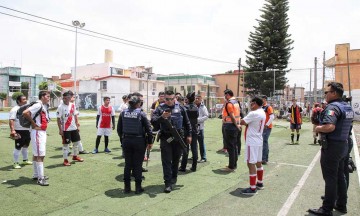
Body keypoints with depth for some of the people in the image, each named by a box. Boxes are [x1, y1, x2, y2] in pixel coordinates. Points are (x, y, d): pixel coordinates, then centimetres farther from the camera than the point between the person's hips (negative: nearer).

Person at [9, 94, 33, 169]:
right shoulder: (15, 109, -12)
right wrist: (12, 130, -29)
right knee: (18, 147, -2)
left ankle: (25, 160, 33)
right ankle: (16, 163, 10)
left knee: (25, 146, 19)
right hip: (19, 131, -8)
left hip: (27, 130, 8)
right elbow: (11, 120, -20)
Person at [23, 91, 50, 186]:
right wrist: (33, 123, -18)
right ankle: (40, 178, -5)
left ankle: (36, 175, 29)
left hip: (42, 132, 10)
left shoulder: (44, 106, 12)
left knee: (36, 154, 18)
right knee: (40, 155, -9)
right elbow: (25, 113, -27)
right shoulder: (38, 105, -17)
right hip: (37, 132, -10)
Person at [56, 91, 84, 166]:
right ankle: (65, 160, 11)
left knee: (77, 142, 15)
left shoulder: (72, 105, 4)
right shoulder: (60, 107, -12)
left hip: (74, 128, 6)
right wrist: (60, 130, -15)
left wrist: (77, 125, 8)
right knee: (65, 144, 2)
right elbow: (58, 119, -12)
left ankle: (75, 156, 34)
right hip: (65, 129, -6)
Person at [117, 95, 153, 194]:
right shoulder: (141, 114, -9)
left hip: (126, 141, 3)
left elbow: (119, 129, 5)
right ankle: (138, 188, 14)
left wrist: (123, 139, 15)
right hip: (139, 141, -3)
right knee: (138, 164, 6)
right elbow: (148, 129, -8)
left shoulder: (123, 113, 1)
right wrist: (150, 142, 1)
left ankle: (127, 187, 21)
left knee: (127, 164, 13)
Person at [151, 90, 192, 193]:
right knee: (166, 161, -3)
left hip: (178, 137, 2)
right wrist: (162, 117, -28)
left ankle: (173, 179, 33)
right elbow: (153, 121, -11)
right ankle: (168, 183, 3)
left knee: (176, 160, 15)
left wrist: (188, 135, 11)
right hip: (166, 138, -2)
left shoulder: (180, 108, 4)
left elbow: (186, 122, 12)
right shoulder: (160, 108, -1)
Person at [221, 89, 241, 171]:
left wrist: (236, 125, -13)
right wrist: (238, 124, 7)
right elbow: (238, 114, 12)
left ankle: (231, 166, 2)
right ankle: (234, 164, 24)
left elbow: (232, 116, -20)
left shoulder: (229, 103, -15)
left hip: (229, 126, -9)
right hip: (235, 126, 9)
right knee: (234, 146, 15)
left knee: (230, 147, -4)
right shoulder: (236, 102, 14)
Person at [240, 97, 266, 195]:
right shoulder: (263, 113, 10)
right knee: (258, 163, 19)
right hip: (259, 140, 10)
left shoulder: (253, 114, -21)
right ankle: (260, 183, 32)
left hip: (252, 142, -10)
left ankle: (252, 188, 1)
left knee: (251, 164, -4)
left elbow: (242, 122, -15)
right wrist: (248, 122, -1)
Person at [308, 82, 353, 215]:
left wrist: (318, 128, -16)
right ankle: (341, 205, 30)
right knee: (340, 176, 18)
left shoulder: (333, 106, -20)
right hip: (343, 144, 9)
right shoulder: (347, 107, 11)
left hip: (331, 146, -9)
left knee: (330, 178, -2)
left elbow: (329, 127, -35)